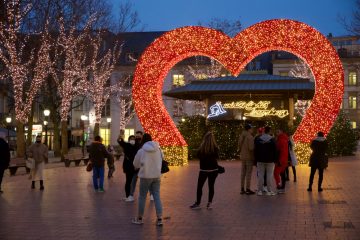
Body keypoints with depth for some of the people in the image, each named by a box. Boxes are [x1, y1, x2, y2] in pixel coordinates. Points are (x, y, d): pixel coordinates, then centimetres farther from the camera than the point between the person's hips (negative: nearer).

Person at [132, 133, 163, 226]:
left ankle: (139, 218, 19)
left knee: (142, 197, 9)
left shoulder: (141, 151, -10)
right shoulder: (158, 149, -2)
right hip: (157, 175, 3)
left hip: (145, 176, -3)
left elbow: (135, 164, 1)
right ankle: (159, 219, 4)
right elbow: (160, 161, 7)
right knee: (157, 196, 8)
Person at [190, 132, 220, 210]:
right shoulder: (215, 148, -11)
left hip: (203, 170, -1)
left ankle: (198, 203, 14)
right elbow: (217, 157, 0)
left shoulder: (201, 148, -12)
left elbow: (198, 156, 1)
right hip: (213, 170, 1)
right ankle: (209, 203, 9)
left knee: (199, 186, 9)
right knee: (211, 186, 9)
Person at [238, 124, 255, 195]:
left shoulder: (241, 136, 8)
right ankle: (248, 189, -2)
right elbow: (251, 148, -22)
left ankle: (242, 189, 15)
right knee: (249, 173, -3)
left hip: (242, 157, 8)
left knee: (243, 173, 11)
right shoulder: (250, 137, -16)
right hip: (249, 157, -8)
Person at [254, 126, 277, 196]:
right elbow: (275, 150, -3)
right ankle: (269, 191, 0)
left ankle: (260, 190, 4)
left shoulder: (258, 139, 2)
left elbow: (255, 150, 4)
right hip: (270, 160, -2)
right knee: (270, 175, 1)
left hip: (260, 160, 2)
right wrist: (274, 159, 5)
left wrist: (256, 159, 10)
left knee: (260, 175, 5)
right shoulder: (272, 139, -4)